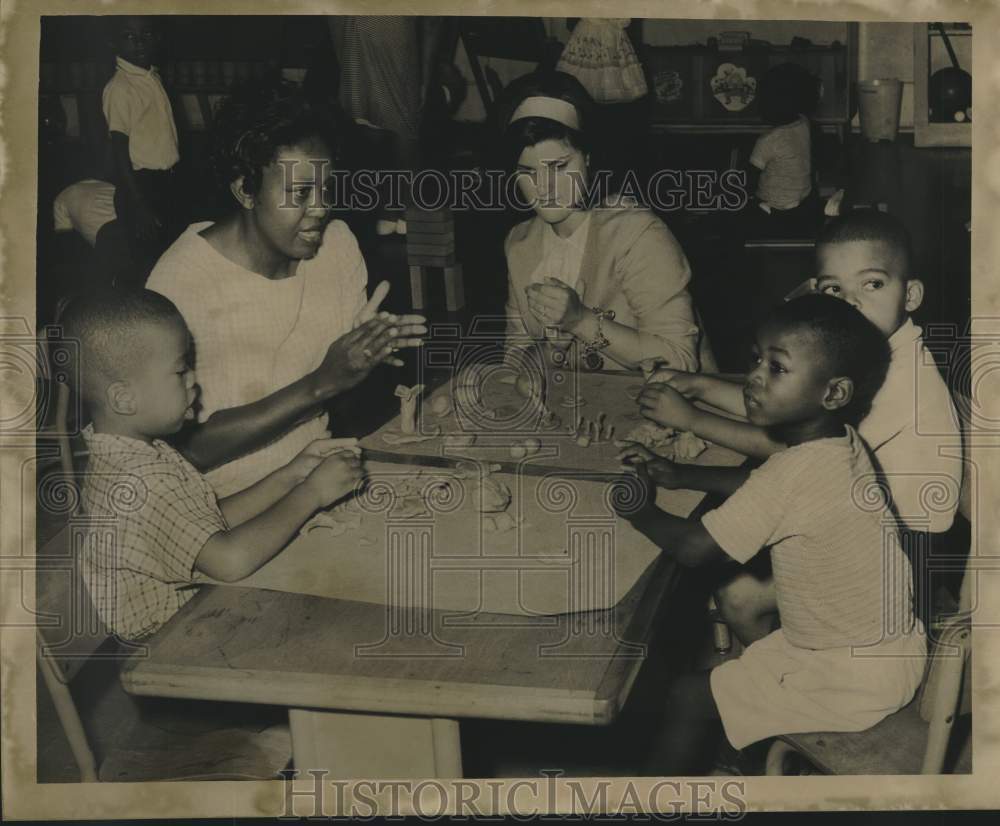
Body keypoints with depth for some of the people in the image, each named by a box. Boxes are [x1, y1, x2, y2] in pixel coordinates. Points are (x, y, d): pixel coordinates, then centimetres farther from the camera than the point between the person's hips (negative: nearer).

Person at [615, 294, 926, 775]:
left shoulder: (798, 471, -29)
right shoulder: (837, 446, -2)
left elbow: (691, 547, -24)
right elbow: (761, 482, 18)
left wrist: (640, 509, -6)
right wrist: (680, 475, 10)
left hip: (856, 678, -9)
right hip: (883, 647, 9)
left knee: (690, 699, -2)